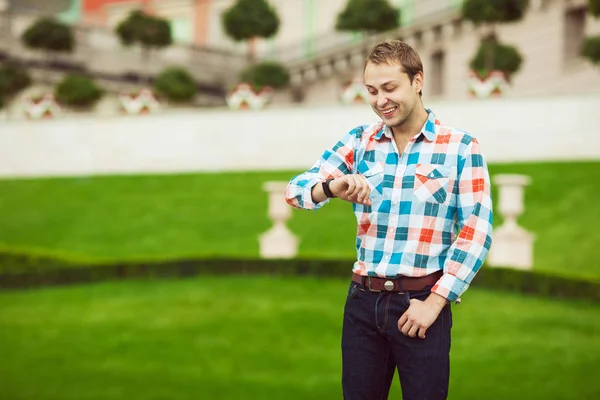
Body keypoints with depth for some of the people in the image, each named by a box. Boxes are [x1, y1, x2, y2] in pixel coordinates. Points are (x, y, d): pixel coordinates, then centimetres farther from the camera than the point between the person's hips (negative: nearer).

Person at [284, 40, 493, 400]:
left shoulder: (460, 147, -3)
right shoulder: (359, 141, 6)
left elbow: (477, 232, -7)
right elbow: (296, 190, 2)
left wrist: (435, 301, -13)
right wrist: (333, 187, -21)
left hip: (420, 302, -3)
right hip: (363, 301, 3)